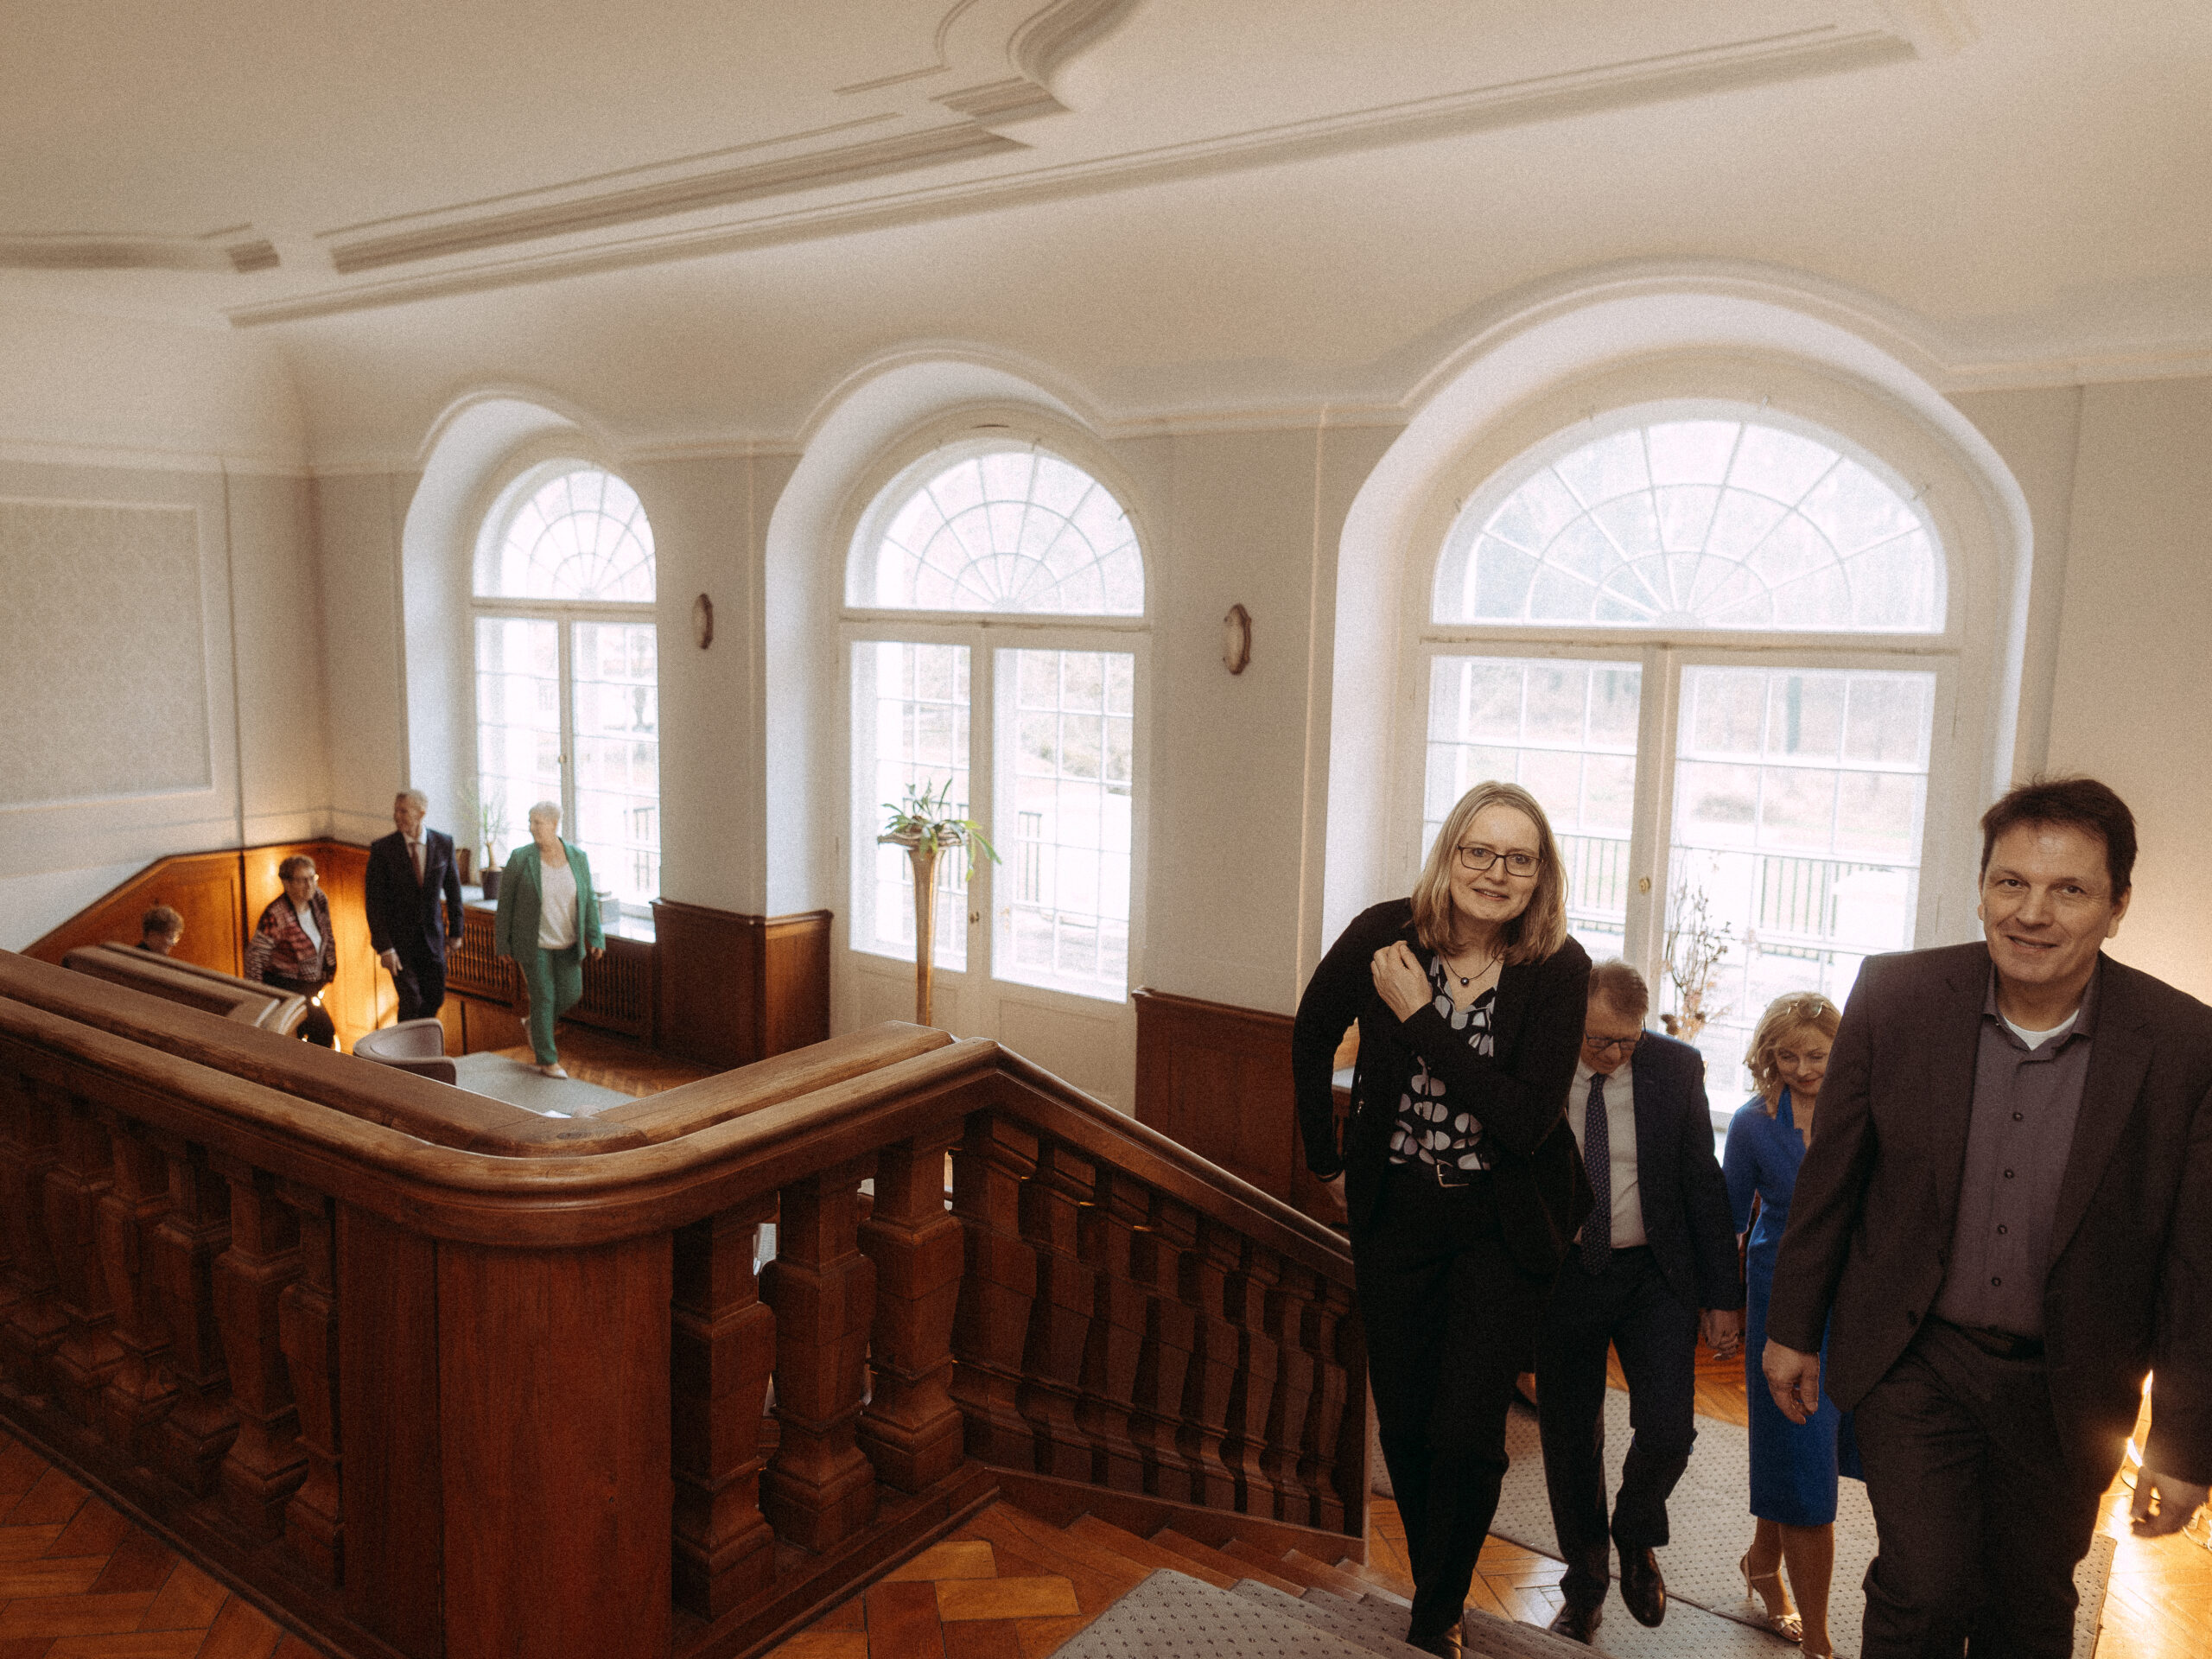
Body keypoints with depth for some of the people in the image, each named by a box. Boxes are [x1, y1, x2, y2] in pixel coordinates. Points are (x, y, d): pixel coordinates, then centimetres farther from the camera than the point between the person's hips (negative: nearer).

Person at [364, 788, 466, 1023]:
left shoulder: (443, 843, -5)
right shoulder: (382, 849, -13)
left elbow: (452, 888, 6)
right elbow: (374, 901, -12)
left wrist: (455, 931, 7)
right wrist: (384, 947, -16)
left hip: (432, 935, 3)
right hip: (398, 938, -3)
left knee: (435, 998, 10)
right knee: (411, 1002, -6)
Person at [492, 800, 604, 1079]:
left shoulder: (578, 857, -6)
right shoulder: (521, 858, -14)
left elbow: (588, 899, 0)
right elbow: (506, 902, -6)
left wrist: (595, 938, -7)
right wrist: (503, 944, -3)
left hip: (567, 942, 4)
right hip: (533, 941, -3)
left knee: (571, 994, 6)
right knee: (543, 997, 0)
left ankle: (535, 1024, 36)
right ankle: (547, 1060, 14)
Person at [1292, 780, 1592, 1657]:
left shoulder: (1559, 969, -16)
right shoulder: (1382, 935, -12)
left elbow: (1527, 1120, -23)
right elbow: (1311, 1037, 7)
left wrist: (1422, 1019, -25)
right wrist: (1324, 1157, 12)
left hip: (1503, 1226, -2)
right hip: (1395, 1212, 2)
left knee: (1465, 1434, -3)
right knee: (1403, 1422, 11)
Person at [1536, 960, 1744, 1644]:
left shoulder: (1676, 1067, -7)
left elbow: (1702, 1183, 1)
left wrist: (1722, 1295, 2)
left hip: (1652, 1275, 0)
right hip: (1560, 1275, 0)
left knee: (1668, 1431, -9)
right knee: (1570, 1443, 10)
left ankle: (1636, 1535, 26)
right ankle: (1584, 1586, 34)